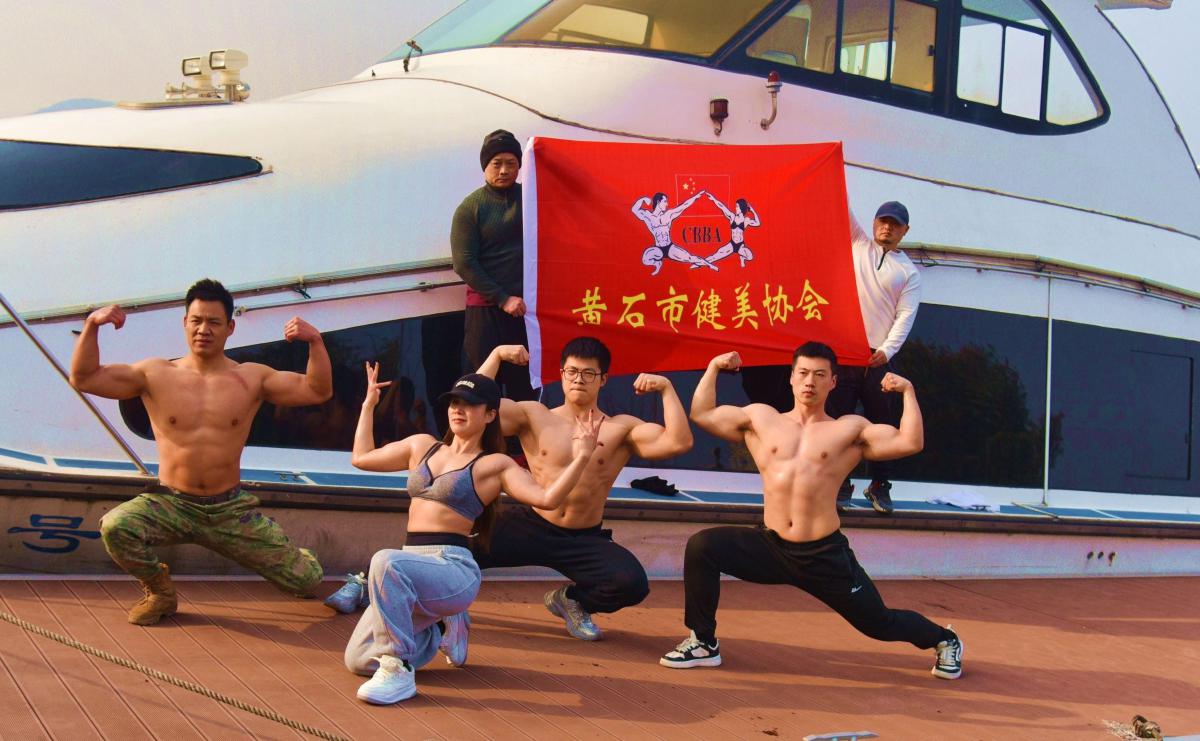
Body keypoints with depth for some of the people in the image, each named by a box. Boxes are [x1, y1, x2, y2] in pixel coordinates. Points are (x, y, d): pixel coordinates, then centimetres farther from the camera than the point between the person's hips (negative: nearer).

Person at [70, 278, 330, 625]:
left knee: (306, 580, -3)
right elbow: (83, 378, -4)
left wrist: (315, 343, -20)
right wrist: (92, 325, -18)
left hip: (230, 509, 1)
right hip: (170, 504, 0)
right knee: (115, 526, -32)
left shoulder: (251, 378, 3)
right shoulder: (156, 375, 1)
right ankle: (159, 591, 0)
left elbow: (317, 391, -4)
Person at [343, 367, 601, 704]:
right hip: (413, 569, 7)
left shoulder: (494, 465, 2)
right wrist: (369, 403, 30)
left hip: (455, 570, -7)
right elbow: (361, 457, 29)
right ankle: (441, 631, 25)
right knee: (358, 661, 0)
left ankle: (398, 671, -27)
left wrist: (581, 457, -20)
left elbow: (547, 498, -11)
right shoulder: (422, 446, 18)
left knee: (387, 562, -39)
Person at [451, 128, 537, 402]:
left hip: (528, 305, 2)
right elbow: (464, 263, -6)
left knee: (525, 386, 0)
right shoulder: (471, 207, 1)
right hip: (486, 308, -2)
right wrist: (503, 299, -11)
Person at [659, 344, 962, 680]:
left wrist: (908, 393, -6)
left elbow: (910, 442, -7)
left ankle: (945, 640, 41)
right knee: (701, 546, -20)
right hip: (770, 547, 2)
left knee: (880, 624, 7)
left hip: (824, 554, -2)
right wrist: (714, 368, 11)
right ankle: (703, 643, -4)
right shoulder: (761, 419, 9)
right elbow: (701, 414, 12)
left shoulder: (850, 429, 2)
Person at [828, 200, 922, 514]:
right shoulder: (858, 245, 13)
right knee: (839, 418, 0)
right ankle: (841, 484, 8)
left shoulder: (909, 272, 8)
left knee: (881, 422, 3)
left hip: (878, 357, 0)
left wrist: (887, 350, -16)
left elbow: (905, 316, -1)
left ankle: (879, 486, 14)